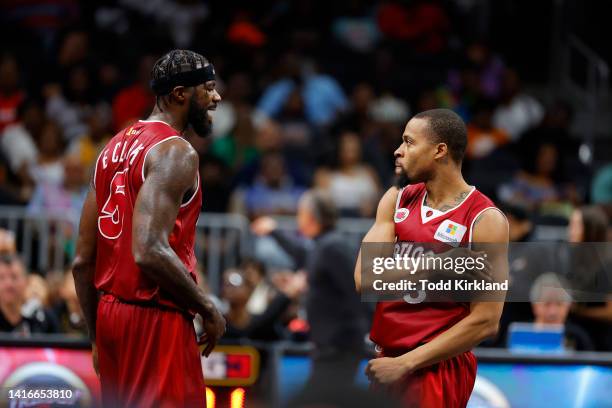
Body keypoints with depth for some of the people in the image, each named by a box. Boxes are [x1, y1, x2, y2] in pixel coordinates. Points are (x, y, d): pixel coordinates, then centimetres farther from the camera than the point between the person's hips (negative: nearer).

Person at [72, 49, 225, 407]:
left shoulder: (115, 148, 14)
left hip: (110, 312, 9)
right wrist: (208, 309, -14)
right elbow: (150, 252, -25)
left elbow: (83, 262, 14)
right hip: (156, 318, -9)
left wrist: (98, 338, 19)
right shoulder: (175, 152, -12)